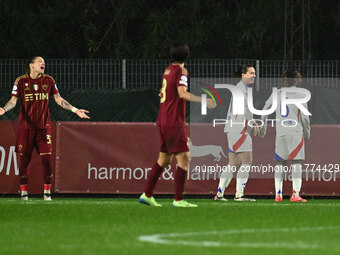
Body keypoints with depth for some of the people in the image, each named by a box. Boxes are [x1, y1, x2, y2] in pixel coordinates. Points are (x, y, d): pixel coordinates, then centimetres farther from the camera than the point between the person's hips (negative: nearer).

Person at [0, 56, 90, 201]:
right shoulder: (21, 81, 0)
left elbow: (58, 99, 12)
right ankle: (23, 193, 8)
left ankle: (47, 193, 5)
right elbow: (13, 101, -2)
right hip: (26, 126, -2)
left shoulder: (48, 80, 8)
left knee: (46, 159, -4)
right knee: (24, 159, 0)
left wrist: (75, 110, 5)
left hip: (44, 126, 2)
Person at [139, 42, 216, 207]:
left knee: (164, 160, 15)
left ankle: (147, 195, 18)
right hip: (174, 123, -9)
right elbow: (182, 93, -21)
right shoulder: (181, 71, -10)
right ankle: (178, 199, -14)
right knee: (184, 158, -10)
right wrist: (203, 101, -26)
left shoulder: (167, 70, 14)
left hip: (163, 122, 9)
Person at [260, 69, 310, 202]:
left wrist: (263, 127, 31)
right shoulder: (300, 95, -4)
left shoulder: (277, 94, 9)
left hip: (280, 134, 4)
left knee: (280, 163, 9)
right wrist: (307, 131, 10)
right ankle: (295, 194, -11)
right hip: (296, 132, -4)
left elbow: (264, 110, 19)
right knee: (296, 163, -4)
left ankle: (278, 194, 5)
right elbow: (304, 117, -6)